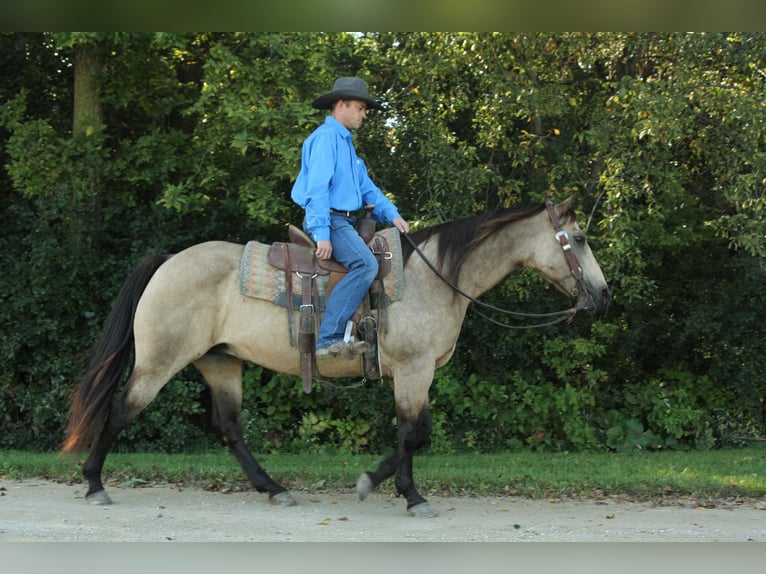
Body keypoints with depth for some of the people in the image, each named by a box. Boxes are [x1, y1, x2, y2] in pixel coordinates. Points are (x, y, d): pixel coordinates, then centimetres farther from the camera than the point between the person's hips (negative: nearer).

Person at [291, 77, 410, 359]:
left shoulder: (346, 142, 22)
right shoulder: (326, 137, -10)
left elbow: (366, 187, 20)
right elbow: (317, 188, -18)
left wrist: (392, 214, 4)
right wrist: (322, 235, -24)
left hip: (345, 222, 11)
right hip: (329, 221, -11)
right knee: (365, 264, -29)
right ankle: (328, 338, -34)